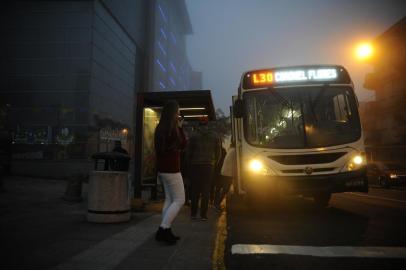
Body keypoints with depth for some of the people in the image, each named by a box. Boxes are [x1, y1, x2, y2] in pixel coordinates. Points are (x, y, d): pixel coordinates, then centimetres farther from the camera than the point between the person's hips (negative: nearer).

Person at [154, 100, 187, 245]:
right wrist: (180, 127, 0)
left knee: (169, 199, 13)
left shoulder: (160, 128, 9)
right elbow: (183, 145, -5)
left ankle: (166, 231, 15)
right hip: (171, 169, -9)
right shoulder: (173, 128, -15)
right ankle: (163, 229, -4)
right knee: (179, 200, 0)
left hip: (162, 168, 9)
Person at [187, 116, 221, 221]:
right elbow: (218, 153, 7)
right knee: (206, 191, 5)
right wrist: (214, 164, 17)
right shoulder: (215, 136, 6)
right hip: (209, 166, 1)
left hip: (195, 165, -1)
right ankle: (203, 214, 3)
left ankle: (193, 213, 11)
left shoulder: (194, 135, -1)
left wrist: (190, 164, 10)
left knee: (194, 190, 7)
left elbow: (189, 152, -2)